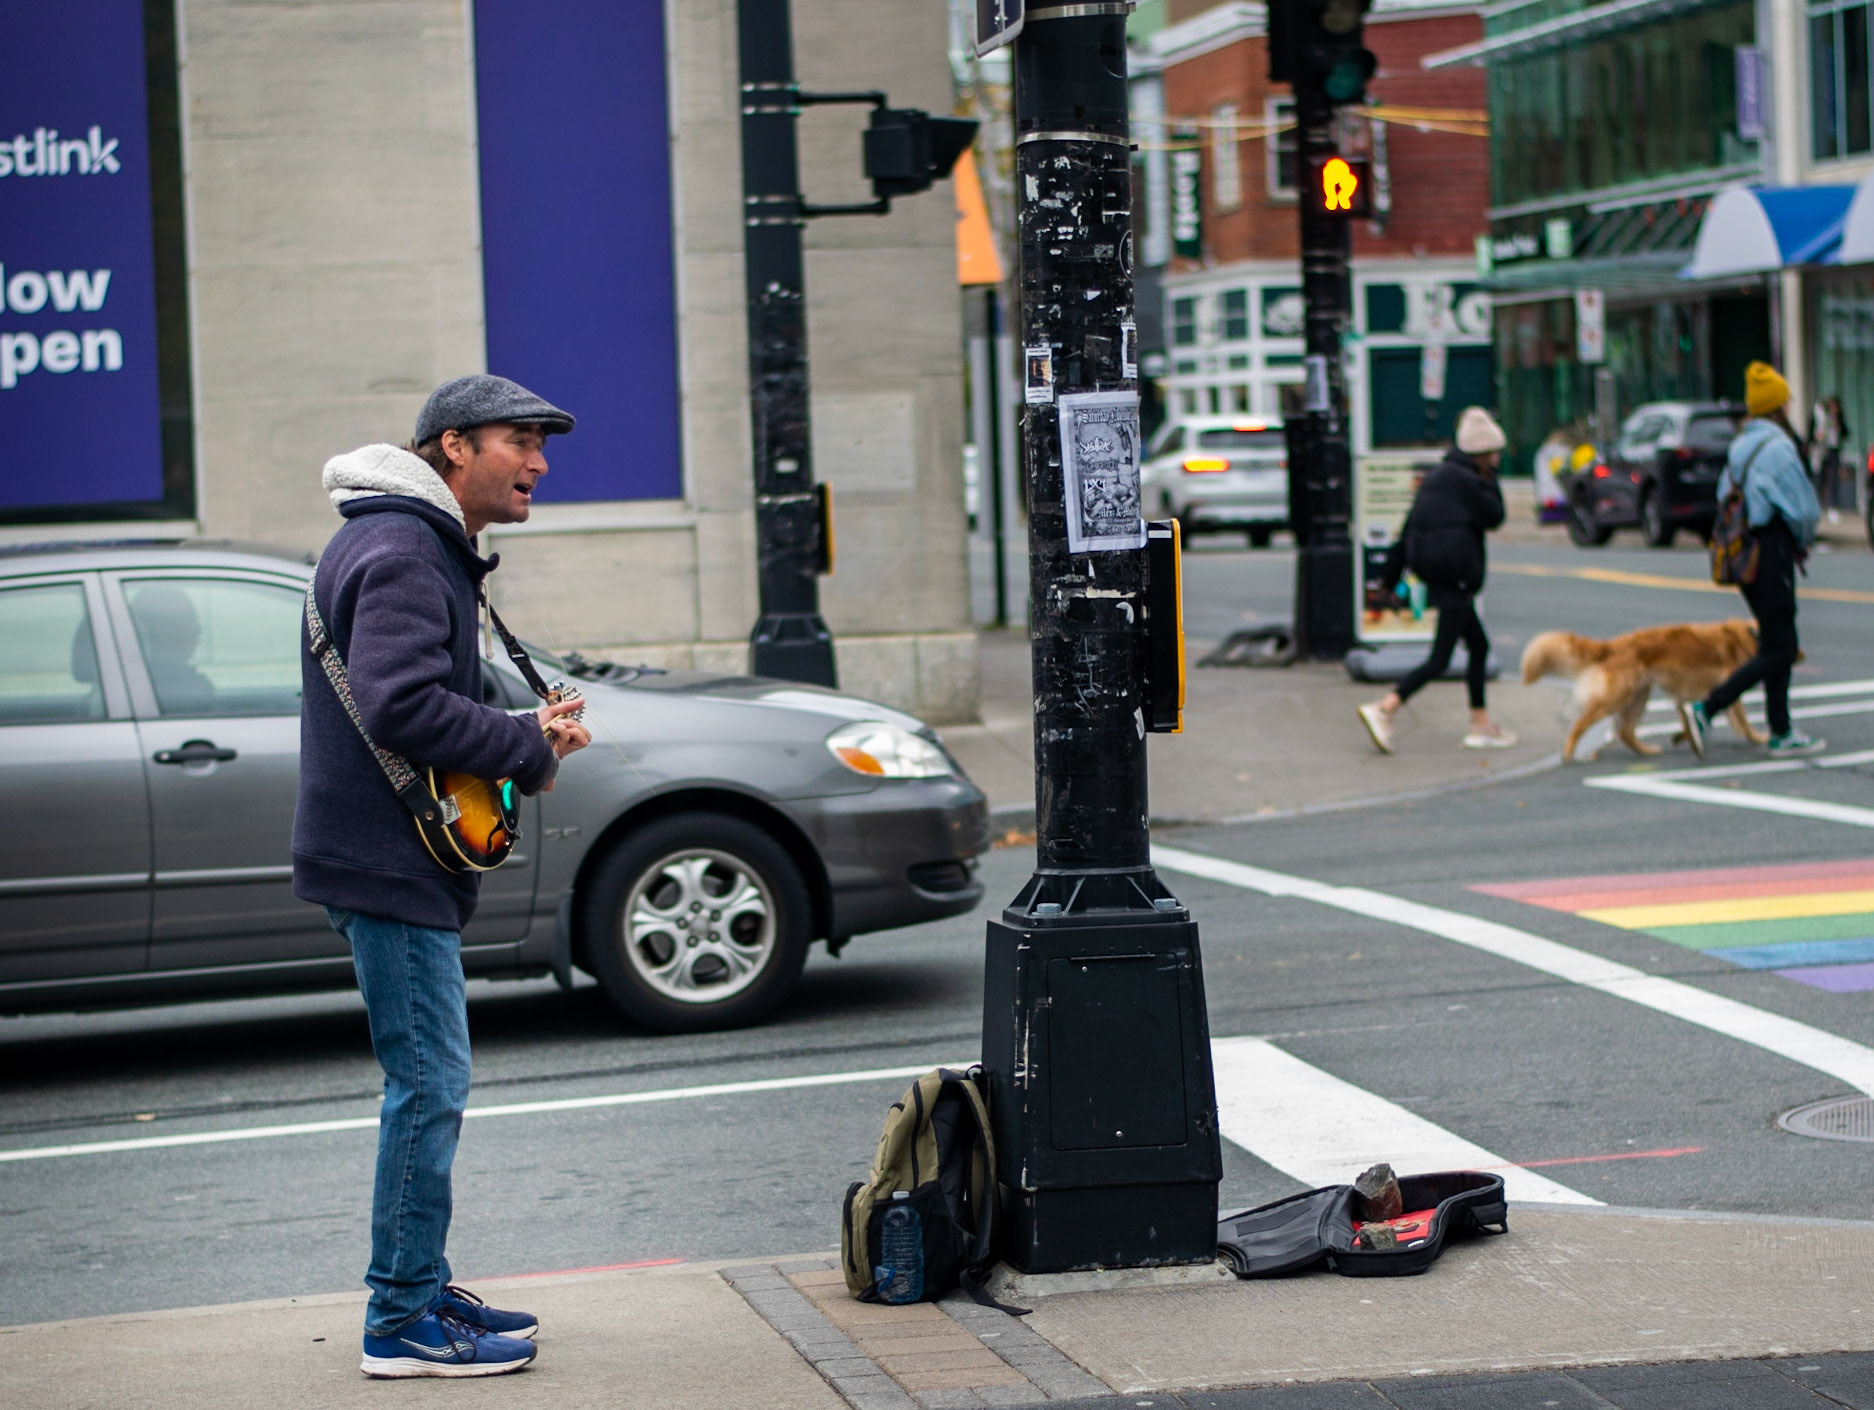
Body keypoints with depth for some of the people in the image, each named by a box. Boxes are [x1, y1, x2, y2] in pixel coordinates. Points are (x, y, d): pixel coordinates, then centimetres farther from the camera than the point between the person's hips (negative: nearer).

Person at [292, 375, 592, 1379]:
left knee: (428, 1085, 16)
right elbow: (403, 706, -27)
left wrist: (522, 733, 9)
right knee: (430, 1086, -8)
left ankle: (422, 1288, 25)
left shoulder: (426, 547, 19)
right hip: (388, 866, -11)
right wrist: (531, 750, -17)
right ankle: (403, 1324, -4)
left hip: (396, 861, 11)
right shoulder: (400, 554, -16)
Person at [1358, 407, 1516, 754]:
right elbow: (1494, 516, -9)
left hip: (1436, 578, 10)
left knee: (1479, 646, 17)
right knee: (1439, 660, -9)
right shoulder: (1464, 480, -16)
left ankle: (1481, 725, 21)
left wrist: (1390, 578, 16)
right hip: (1454, 579, -10)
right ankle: (1383, 710, -19)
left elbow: (1409, 529, 13)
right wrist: (1490, 479, 0)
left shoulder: (1438, 477, 13)